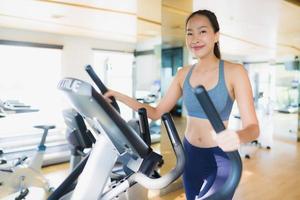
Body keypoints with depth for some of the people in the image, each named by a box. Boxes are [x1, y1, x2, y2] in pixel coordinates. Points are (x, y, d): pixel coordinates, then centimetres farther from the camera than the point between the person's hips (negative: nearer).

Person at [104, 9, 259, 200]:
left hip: (221, 157, -4)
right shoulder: (184, 74, 0)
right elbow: (157, 112, 3)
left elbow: (253, 127, -20)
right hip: (190, 153, 5)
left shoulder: (234, 71, -14)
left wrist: (237, 137, -44)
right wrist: (120, 97, -7)